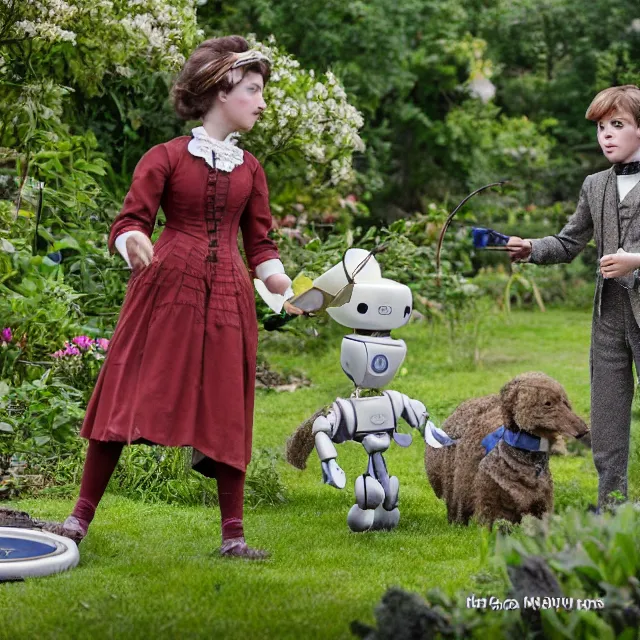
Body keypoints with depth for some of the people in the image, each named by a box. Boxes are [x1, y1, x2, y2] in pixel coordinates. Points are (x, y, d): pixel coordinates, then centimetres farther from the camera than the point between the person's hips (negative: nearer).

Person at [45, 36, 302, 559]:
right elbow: (129, 222, -3)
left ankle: (233, 534, 7)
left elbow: (260, 244, 15)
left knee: (225, 411, 3)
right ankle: (82, 516, 0)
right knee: (129, 397, -4)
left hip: (226, 298, 4)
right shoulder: (166, 158, 1)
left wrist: (281, 283, -4)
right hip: (165, 287, -4)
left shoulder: (250, 170, 15)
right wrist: (134, 245, -27)